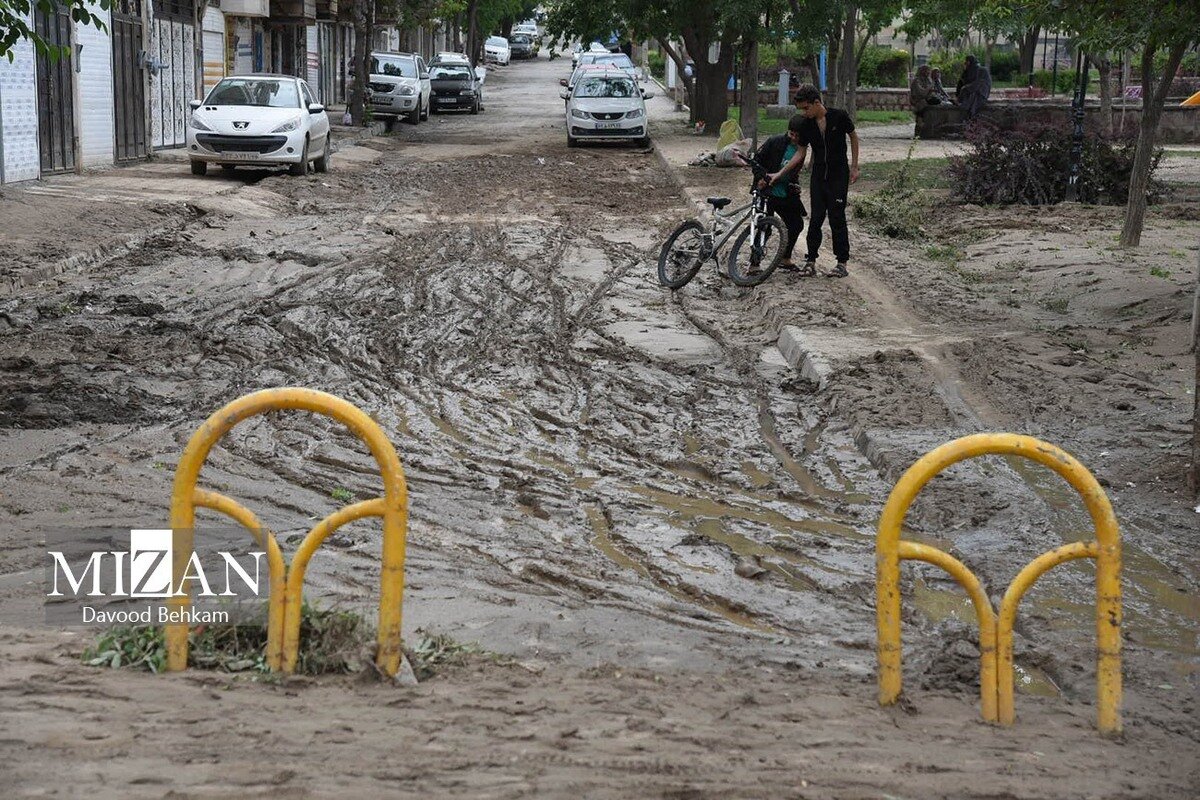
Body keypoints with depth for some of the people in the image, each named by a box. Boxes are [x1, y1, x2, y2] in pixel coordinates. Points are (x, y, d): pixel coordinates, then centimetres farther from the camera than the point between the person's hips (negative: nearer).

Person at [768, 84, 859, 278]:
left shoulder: (839, 117, -12)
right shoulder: (806, 125, -2)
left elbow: (853, 137, 3)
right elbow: (800, 153, 6)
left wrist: (854, 167, 1)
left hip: (838, 175, -3)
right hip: (818, 176, 3)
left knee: (837, 218, -3)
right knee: (816, 219, 1)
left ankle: (842, 263, 3)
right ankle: (811, 260, 9)